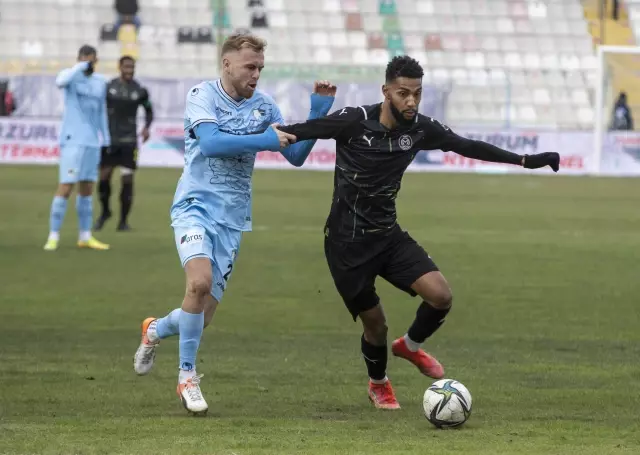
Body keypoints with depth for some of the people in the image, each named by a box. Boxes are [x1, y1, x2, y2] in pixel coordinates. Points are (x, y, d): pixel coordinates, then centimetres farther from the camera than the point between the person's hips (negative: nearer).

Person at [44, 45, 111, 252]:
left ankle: (85, 237, 16)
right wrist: (81, 66, -23)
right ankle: (53, 237, -5)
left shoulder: (100, 81, 13)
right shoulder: (69, 74, -4)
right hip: (72, 141, -6)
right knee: (65, 188, -10)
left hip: (92, 142, 6)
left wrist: (106, 139, 17)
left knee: (87, 189, 10)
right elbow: (60, 82, -29)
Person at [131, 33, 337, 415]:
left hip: (233, 217, 4)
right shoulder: (203, 95, -5)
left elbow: (296, 156, 8)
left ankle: (155, 330, 37)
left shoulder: (263, 106, 7)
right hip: (196, 204, -4)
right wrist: (264, 140, -26)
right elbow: (211, 142, -21)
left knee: (201, 318, 2)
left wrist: (318, 113, -3)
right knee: (200, 281, -30)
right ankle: (187, 376, -15)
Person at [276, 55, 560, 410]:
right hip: (347, 241, -4)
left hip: (388, 235, 4)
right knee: (375, 324, 3)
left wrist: (524, 160, 9)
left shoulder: (420, 128, -4)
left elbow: (466, 146, 7)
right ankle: (378, 384, 36)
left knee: (441, 296, -12)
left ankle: (410, 346, 20)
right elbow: (305, 131, -15)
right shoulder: (354, 121, -18)